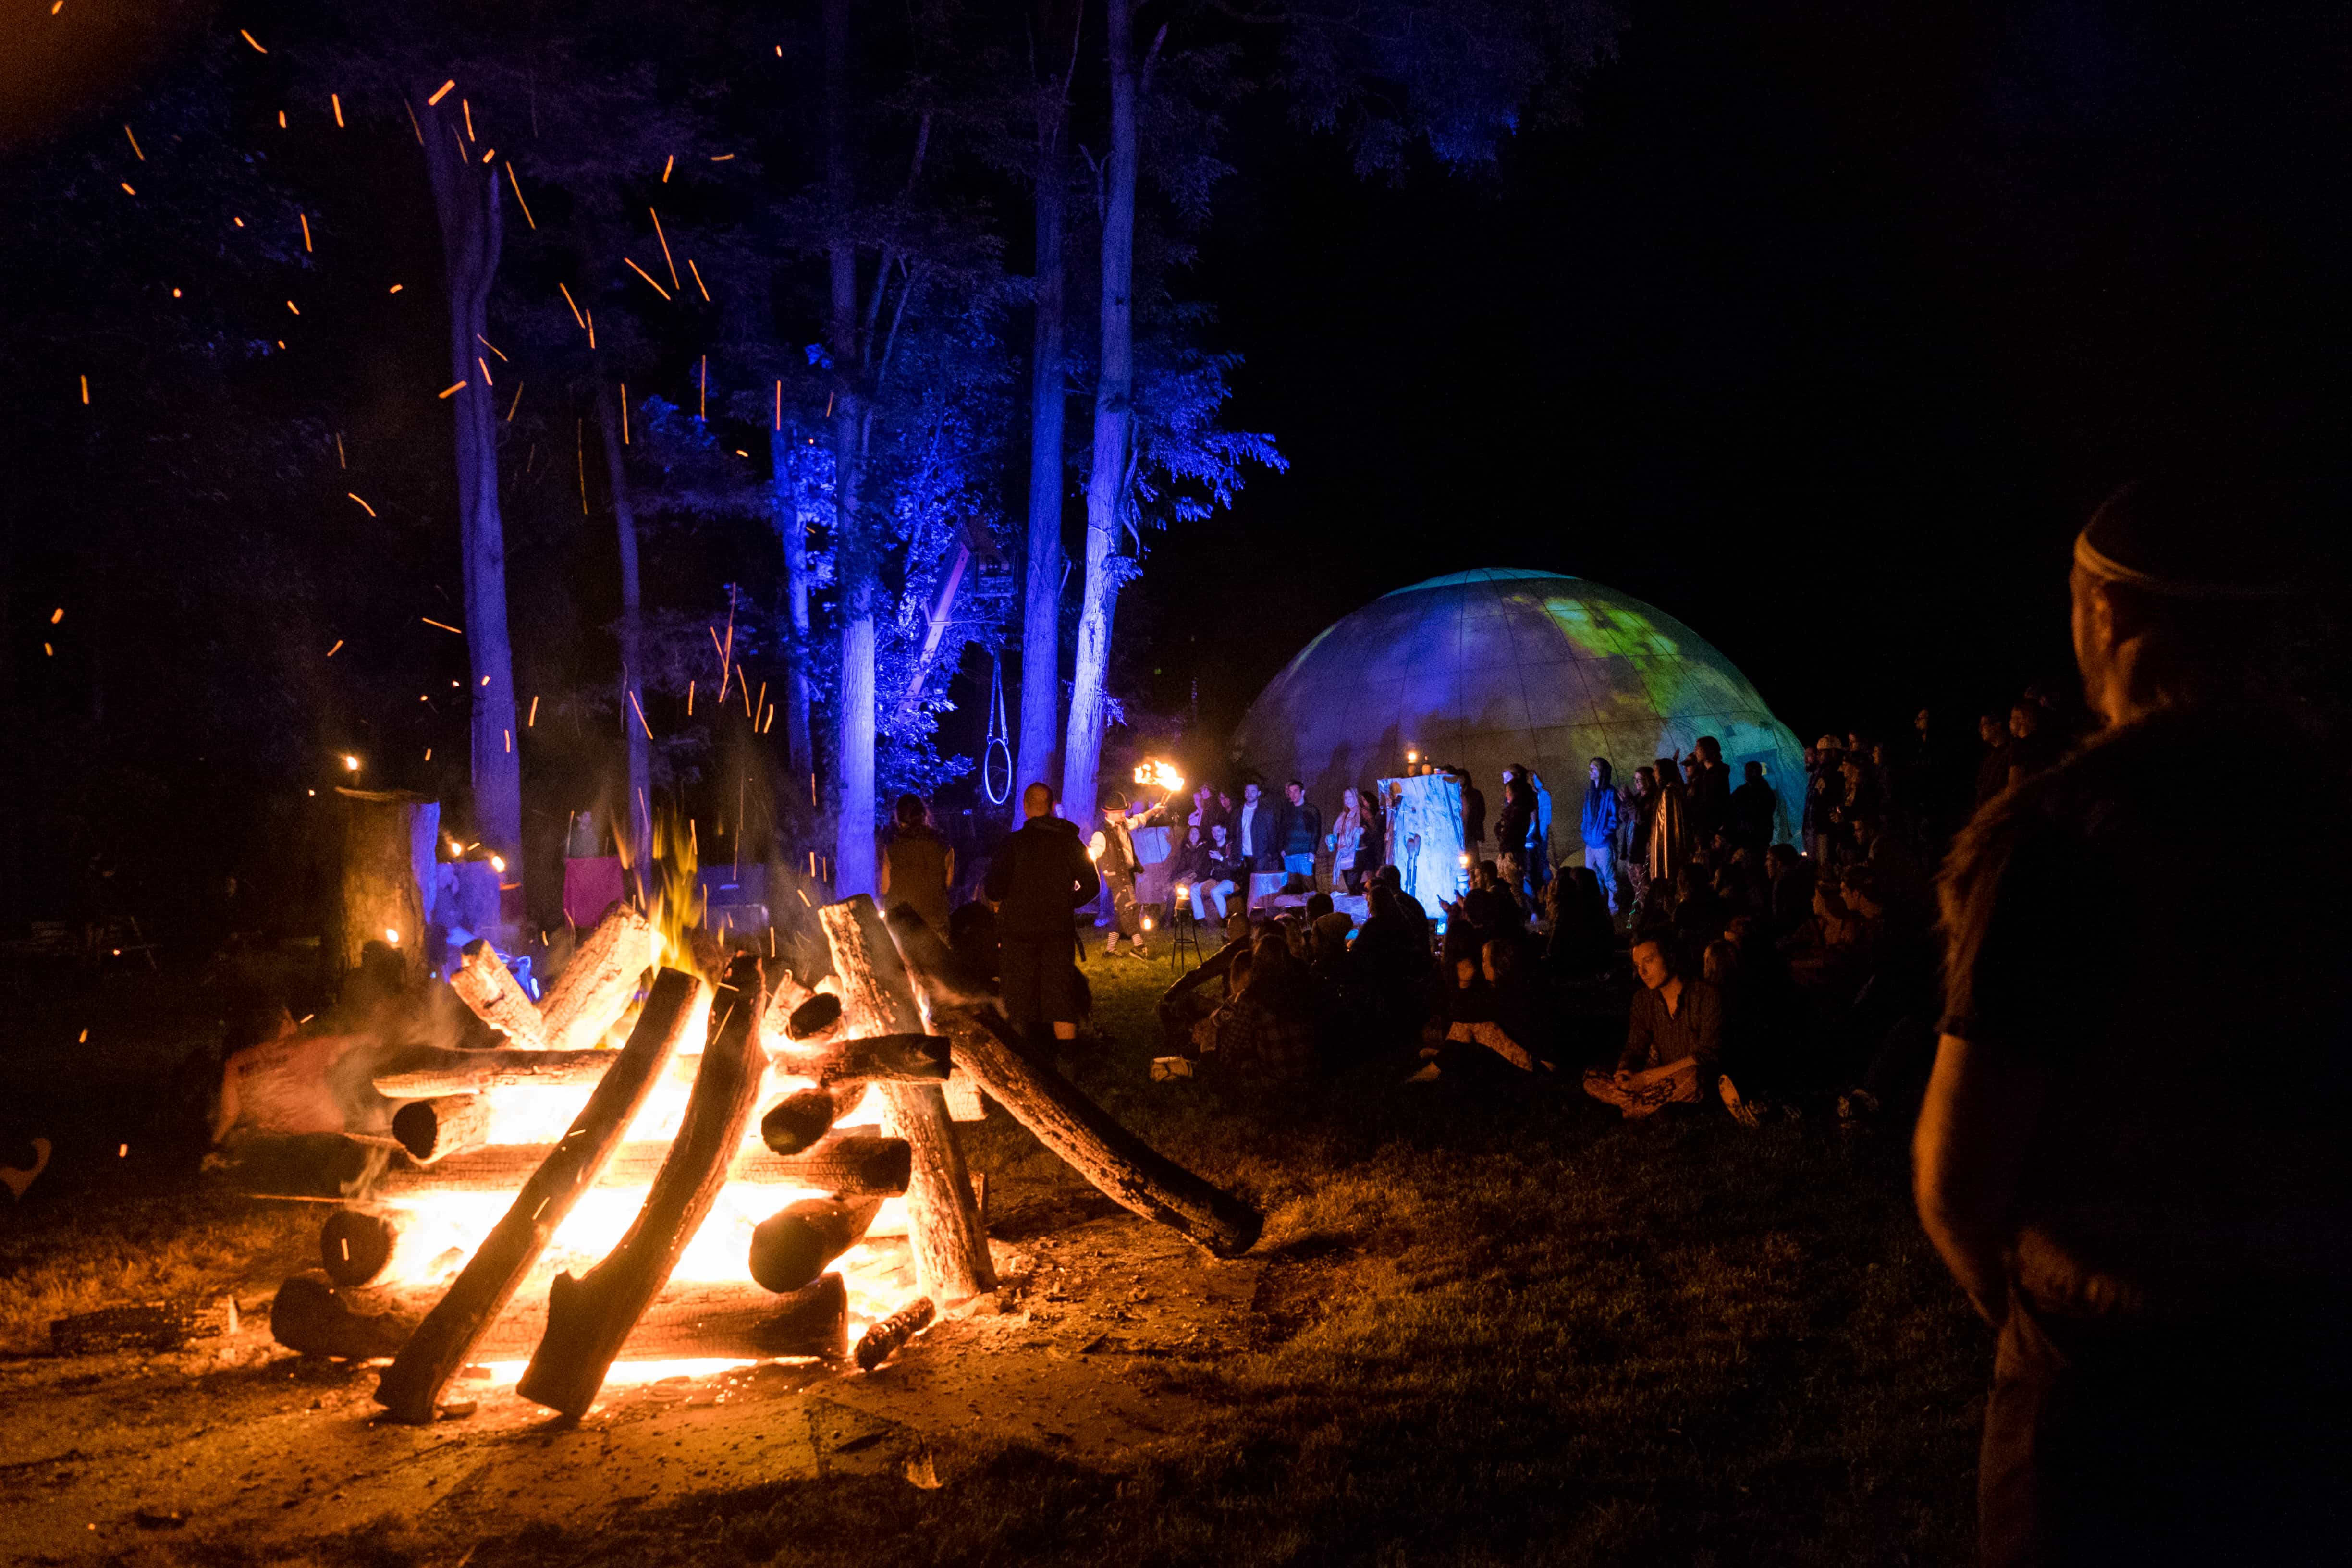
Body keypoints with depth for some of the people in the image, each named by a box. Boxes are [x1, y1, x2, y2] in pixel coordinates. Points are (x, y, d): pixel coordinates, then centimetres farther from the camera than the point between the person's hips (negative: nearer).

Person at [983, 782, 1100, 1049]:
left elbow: (994, 889, -14)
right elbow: (1092, 887, 6)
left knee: (1020, 1003, 6)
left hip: (1019, 931, -2)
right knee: (1062, 1001, 5)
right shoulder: (1071, 842, 2)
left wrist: (998, 901, 8)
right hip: (1059, 931, 3)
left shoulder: (1013, 842, -9)